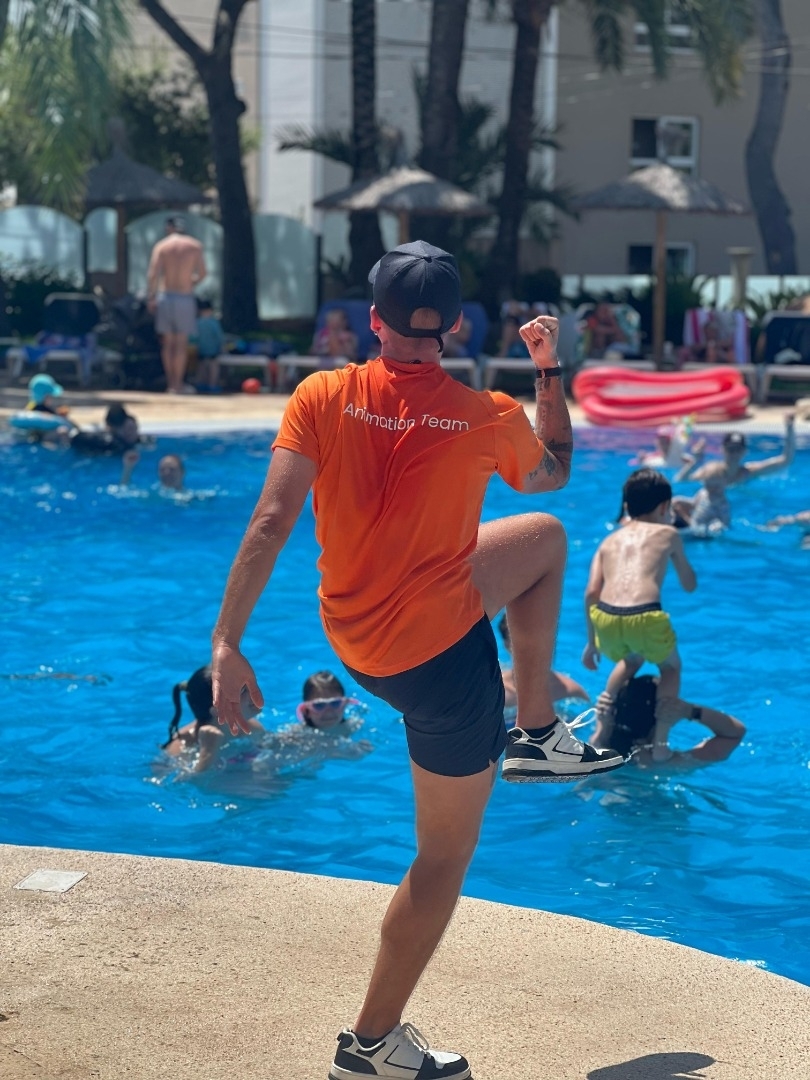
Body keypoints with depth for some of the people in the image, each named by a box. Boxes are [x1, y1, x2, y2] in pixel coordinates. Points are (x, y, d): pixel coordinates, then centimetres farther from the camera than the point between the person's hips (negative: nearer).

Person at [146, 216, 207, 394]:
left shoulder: (161, 246, 1)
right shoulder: (195, 245, 2)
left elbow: (152, 274, -8)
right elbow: (202, 274, 1)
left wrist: (150, 297, -4)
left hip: (165, 296, 1)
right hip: (185, 297, -1)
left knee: (167, 342, 8)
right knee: (181, 343, 2)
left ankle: (170, 383, 10)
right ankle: (178, 384, 0)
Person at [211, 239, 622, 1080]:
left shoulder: (323, 397, -8)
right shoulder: (490, 418, -11)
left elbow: (271, 523, -16)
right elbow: (555, 472, 12)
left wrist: (227, 642, -14)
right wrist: (549, 371, 20)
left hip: (355, 639, 5)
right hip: (442, 651, -5)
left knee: (546, 539, 25)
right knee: (446, 853, 11)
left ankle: (536, 734, 30)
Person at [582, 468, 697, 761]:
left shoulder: (610, 540, 25)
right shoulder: (668, 534, 20)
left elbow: (591, 592, 16)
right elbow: (690, 585, 29)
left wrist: (592, 643, 24)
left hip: (605, 619, 4)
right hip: (645, 618, -3)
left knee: (630, 660, 38)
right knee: (671, 666, 27)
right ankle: (659, 741, 11)